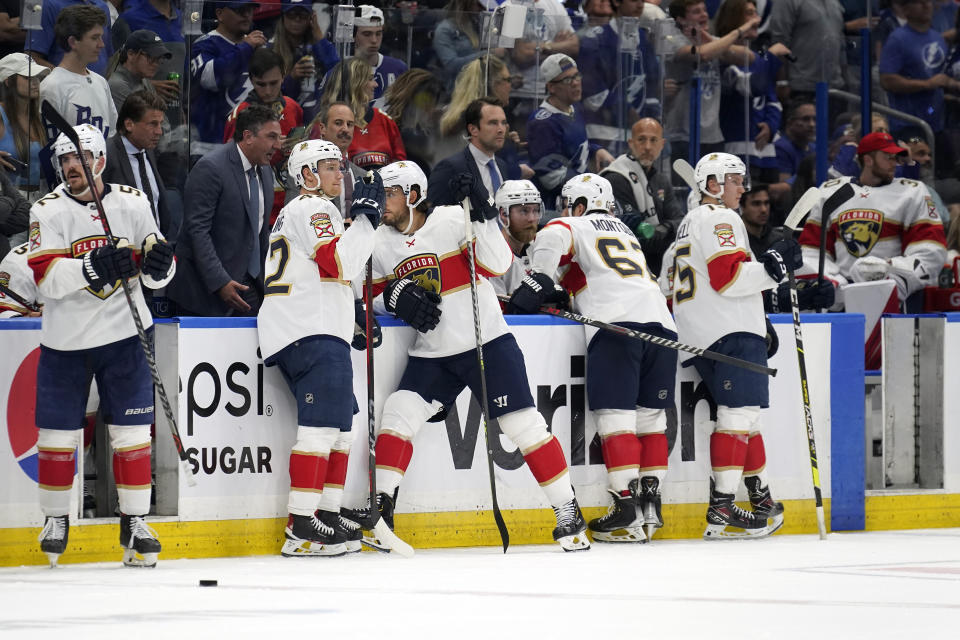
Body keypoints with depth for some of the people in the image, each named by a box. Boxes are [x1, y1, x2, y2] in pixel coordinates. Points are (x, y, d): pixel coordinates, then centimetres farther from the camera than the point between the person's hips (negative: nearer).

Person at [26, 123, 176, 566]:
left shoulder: (132, 204, 2)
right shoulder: (48, 211, -4)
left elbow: (156, 276, 8)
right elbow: (46, 277, -17)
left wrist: (158, 260, -15)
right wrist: (93, 268, -31)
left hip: (124, 334, 1)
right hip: (65, 341, -1)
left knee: (132, 431, 0)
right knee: (57, 431, 4)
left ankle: (135, 522, 7)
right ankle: (55, 518, 20)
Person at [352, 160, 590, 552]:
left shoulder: (453, 220, -11)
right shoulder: (381, 242, 5)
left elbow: (496, 265, -18)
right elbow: (375, 295, 13)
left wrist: (482, 216, -29)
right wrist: (395, 296, -9)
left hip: (486, 343, -4)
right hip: (430, 354, 4)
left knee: (523, 424, -5)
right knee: (399, 413, -13)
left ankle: (568, 512, 3)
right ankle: (381, 509, -8)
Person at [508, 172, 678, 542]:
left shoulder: (576, 227, 14)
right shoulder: (625, 233, 34)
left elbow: (553, 238, -8)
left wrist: (535, 286, -2)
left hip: (616, 326, -6)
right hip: (660, 321, 6)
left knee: (615, 418, -6)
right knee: (651, 419, 12)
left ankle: (627, 510, -12)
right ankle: (650, 504, 8)